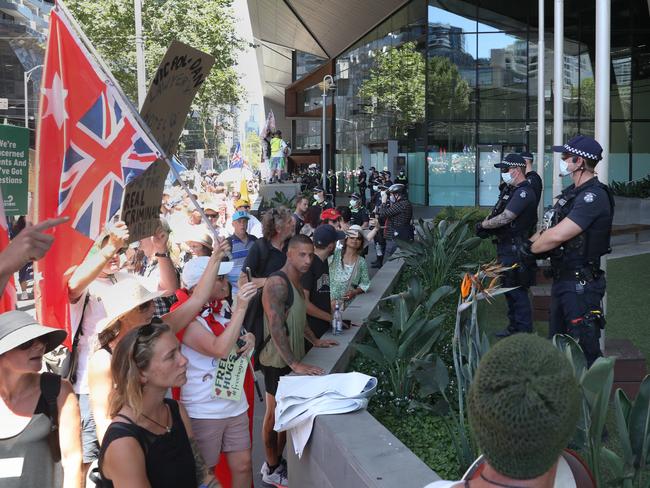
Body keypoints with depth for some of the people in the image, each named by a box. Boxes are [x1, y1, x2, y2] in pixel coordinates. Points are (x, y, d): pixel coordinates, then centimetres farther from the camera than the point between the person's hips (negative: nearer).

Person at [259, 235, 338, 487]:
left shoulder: (296, 281, 10)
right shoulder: (277, 282, -20)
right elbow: (276, 327, -27)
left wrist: (315, 340, 20)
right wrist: (295, 364, -28)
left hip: (293, 357, 9)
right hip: (278, 360, -9)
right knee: (275, 413, 4)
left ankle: (277, 461, 29)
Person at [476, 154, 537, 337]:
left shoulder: (524, 192, -18)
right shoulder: (517, 191, 16)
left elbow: (505, 218, -24)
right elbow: (505, 217, 18)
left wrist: (484, 224, -10)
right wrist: (489, 223, 1)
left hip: (516, 251, -11)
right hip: (508, 249, 11)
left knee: (518, 291, -5)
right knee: (509, 289, 18)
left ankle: (524, 332, 2)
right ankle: (514, 326, 28)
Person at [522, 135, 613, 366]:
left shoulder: (594, 196, -20)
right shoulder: (573, 192, 13)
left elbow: (557, 235, -26)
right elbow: (551, 228, 16)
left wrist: (530, 248, -10)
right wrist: (531, 242, 0)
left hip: (581, 286, -10)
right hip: (562, 280, 10)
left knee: (585, 350, -5)